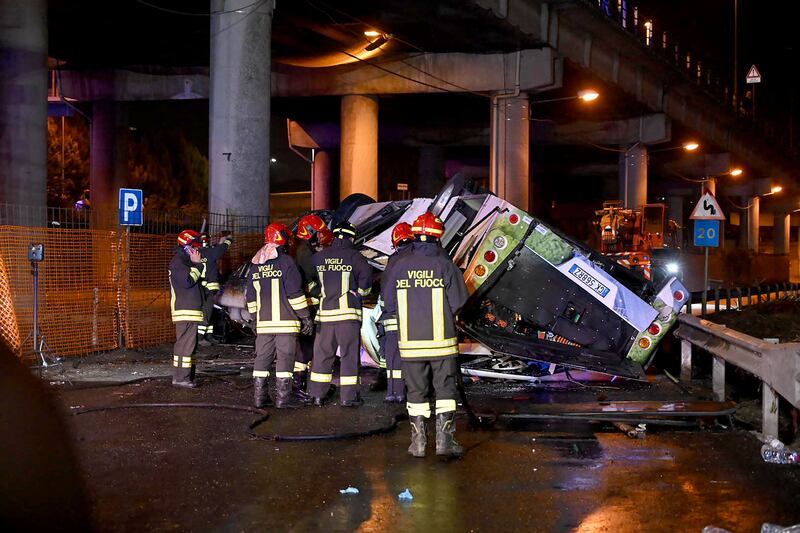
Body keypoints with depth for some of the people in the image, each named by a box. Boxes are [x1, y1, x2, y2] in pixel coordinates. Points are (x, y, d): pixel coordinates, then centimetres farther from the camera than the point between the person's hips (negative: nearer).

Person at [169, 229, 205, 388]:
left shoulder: (185, 261, 22)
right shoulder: (178, 262, -11)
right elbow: (188, 281, -22)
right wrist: (196, 265, -13)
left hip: (190, 310, 11)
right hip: (185, 311, -11)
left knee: (188, 343, 12)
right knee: (185, 343, -12)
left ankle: (185, 376, 17)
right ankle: (181, 377, -11)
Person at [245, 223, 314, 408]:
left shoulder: (255, 264, 12)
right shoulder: (285, 261, -8)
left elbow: (251, 296, 17)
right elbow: (295, 292, -11)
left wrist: (255, 317, 25)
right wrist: (305, 316, -6)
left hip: (263, 321, 6)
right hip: (285, 320, -6)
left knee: (263, 357, 10)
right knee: (285, 357, -2)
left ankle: (260, 396, 11)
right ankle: (283, 396, -3)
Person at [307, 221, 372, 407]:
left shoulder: (318, 257, 7)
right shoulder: (353, 256, -5)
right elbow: (366, 275, -18)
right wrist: (360, 292, -2)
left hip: (325, 312, 4)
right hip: (348, 312, -4)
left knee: (322, 353, 11)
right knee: (350, 354, 3)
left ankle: (318, 395, 14)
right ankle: (348, 397, 3)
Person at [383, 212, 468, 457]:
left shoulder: (399, 265, -2)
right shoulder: (444, 264, -7)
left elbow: (390, 303, 2)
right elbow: (458, 301, -7)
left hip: (410, 342, 2)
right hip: (441, 340, -2)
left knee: (416, 392, 11)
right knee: (446, 390, 8)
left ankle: (418, 442, 13)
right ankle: (444, 439, 6)